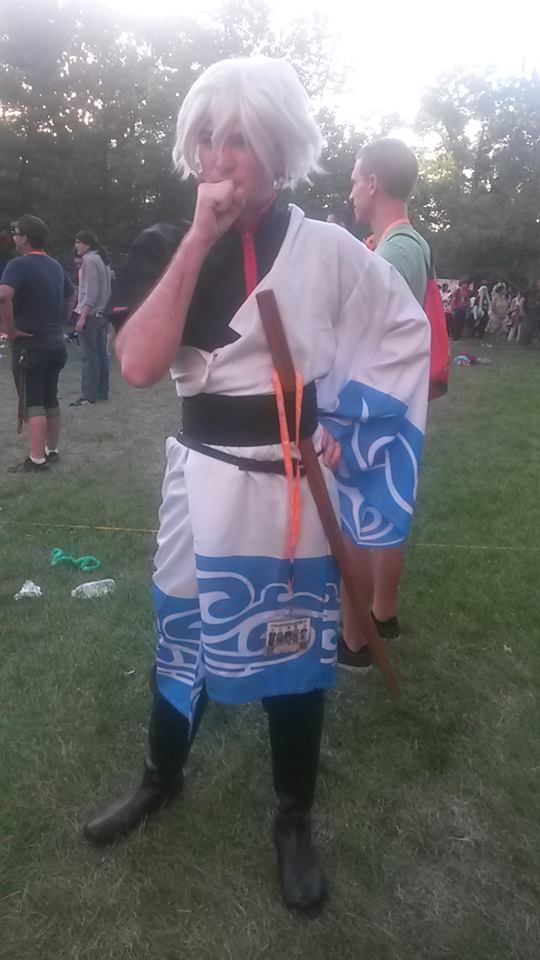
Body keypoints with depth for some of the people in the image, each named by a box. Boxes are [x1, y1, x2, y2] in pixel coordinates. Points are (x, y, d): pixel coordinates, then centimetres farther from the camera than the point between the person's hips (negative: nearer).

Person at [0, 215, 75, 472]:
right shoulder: (55, 266, 10)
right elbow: (71, 297, 25)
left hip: (30, 346, -7)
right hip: (55, 344, 8)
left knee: (32, 403, -3)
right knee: (50, 398, 16)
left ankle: (36, 461, -1)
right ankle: (51, 450, 26)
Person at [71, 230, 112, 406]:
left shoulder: (89, 261, -12)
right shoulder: (103, 260, 15)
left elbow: (90, 291, -18)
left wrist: (83, 316, -20)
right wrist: (106, 311, 17)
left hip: (90, 314, -9)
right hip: (102, 314, 9)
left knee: (89, 356, -8)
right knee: (101, 354, 11)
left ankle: (89, 395, -7)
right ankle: (102, 391, 16)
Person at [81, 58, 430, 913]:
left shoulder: (327, 249, -4)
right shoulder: (166, 246, -2)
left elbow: (407, 333, 5)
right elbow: (139, 365, -18)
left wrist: (353, 422, -4)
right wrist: (200, 239, -19)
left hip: (293, 488, -1)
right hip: (201, 479, 2)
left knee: (294, 648, 11)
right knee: (182, 638, 17)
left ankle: (294, 819, 34)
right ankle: (161, 779, 44)